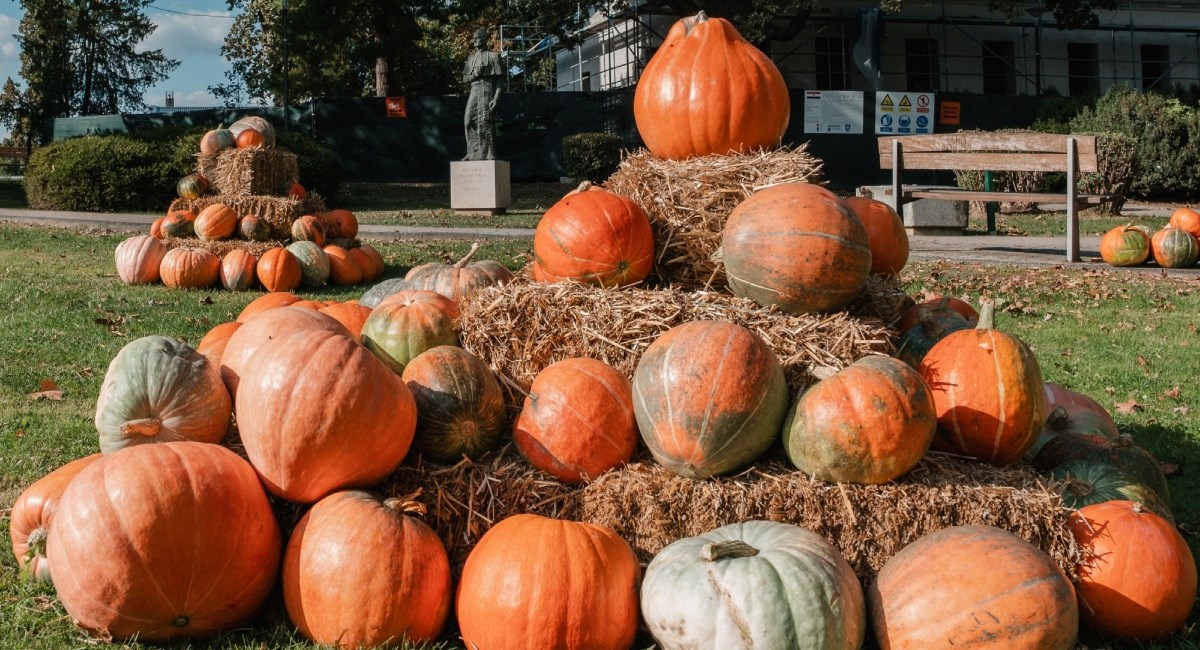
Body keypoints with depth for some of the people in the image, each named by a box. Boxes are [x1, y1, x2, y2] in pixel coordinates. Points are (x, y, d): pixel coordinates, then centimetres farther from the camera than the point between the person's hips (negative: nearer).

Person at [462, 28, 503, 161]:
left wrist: (496, 98, -13)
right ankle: (473, 153, 0)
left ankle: (489, 155, -7)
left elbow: (499, 80, -2)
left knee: (484, 123, -10)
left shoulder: (493, 56, 3)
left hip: (487, 91, -6)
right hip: (473, 91, 6)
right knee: (469, 121, -3)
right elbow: (465, 78, 18)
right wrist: (474, 75, -4)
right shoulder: (471, 57, 20)